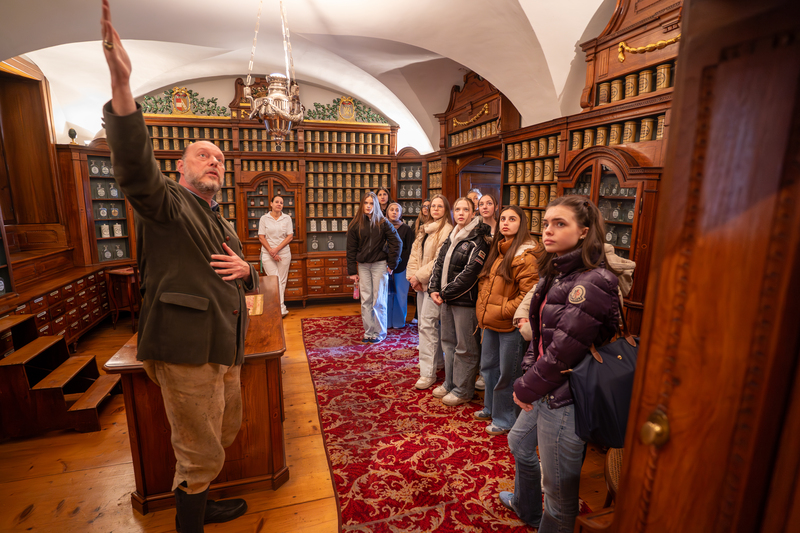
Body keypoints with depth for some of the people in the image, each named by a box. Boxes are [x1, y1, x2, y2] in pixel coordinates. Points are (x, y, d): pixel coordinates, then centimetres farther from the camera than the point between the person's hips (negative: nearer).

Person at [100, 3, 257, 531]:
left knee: (224, 433, 23)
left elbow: (247, 281, 24)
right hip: (186, 349, -8)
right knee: (200, 452, 4)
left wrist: (245, 269, -1)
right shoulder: (165, 202, -4)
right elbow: (135, 165, -27)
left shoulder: (225, 224, 19)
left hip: (224, 348, 9)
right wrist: (121, 84, -39)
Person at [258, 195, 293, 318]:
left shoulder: (287, 218, 5)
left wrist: (277, 249, -10)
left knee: (282, 281, 4)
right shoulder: (264, 219, 3)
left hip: (284, 253, 2)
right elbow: (261, 237, -1)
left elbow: (290, 237, 0)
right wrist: (271, 251, -11)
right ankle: (281, 308, -10)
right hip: (268, 254, -2)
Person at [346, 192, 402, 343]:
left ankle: (379, 333, 14)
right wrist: (352, 271, 1)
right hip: (363, 266, 2)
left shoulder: (382, 223, -2)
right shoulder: (355, 225, 3)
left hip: (379, 264, -2)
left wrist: (392, 264, -4)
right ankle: (368, 332, 16)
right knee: (366, 301, 6)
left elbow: (397, 243, -1)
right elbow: (351, 249, 4)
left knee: (379, 300, 2)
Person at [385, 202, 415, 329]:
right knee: (388, 294, 4)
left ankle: (399, 322, 15)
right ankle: (388, 322, 15)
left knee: (400, 294, 3)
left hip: (401, 266, -2)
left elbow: (409, 249, -1)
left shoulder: (406, 229, 2)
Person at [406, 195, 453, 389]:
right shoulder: (425, 230, 17)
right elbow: (414, 254, 13)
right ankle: (438, 360, 30)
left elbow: (440, 261, -17)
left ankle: (428, 372, -4)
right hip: (421, 284, 9)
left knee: (427, 324, -11)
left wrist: (420, 276, -14)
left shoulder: (447, 230, -10)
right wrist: (412, 275, -1)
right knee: (423, 323, 14)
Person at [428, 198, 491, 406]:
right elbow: (440, 263, 13)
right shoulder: (451, 237, 13)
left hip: (465, 300, -8)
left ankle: (462, 390, 18)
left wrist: (445, 293, -14)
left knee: (465, 347, 3)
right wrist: (434, 289, -1)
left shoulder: (478, 240, -12)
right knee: (448, 342, 17)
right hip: (447, 298, 8)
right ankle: (450, 383, 33)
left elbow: (470, 273, -18)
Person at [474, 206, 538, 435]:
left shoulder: (526, 256, -16)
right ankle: (490, 408, 41)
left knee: (507, 374, 7)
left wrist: (502, 311, -18)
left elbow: (528, 294, -21)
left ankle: (505, 420, 26)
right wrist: (483, 309, 8)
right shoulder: (496, 250, 10)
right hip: (490, 322, 8)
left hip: (510, 325, -8)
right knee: (488, 367, 21)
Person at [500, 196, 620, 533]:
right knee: (519, 443, 31)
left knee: (559, 489, 8)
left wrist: (526, 387, -13)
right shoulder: (555, 273, 6)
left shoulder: (593, 282, -23)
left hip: (566, 399, -10)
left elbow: (565, 348, -24)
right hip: (544, 390, 10)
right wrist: (529, 373, 2)